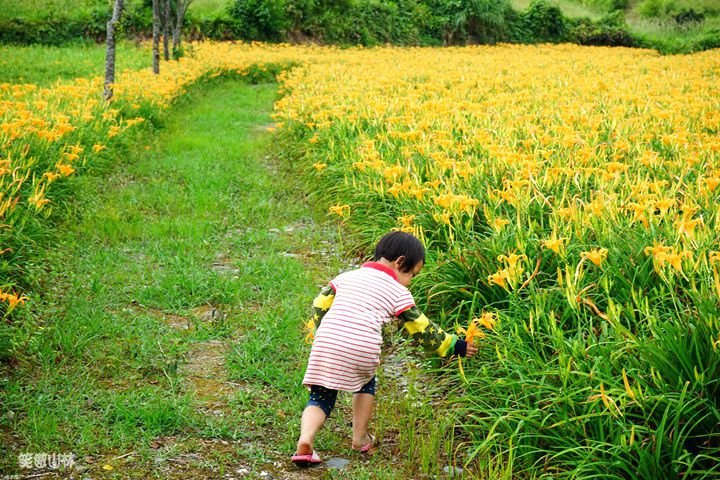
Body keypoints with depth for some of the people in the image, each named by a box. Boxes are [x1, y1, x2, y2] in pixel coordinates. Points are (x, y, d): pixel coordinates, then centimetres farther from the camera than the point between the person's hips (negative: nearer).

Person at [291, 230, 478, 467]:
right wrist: (454, 346, 23)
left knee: (321, 397, 11)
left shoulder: (347, 276, 22)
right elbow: (422, 329, 13)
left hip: (326, 345, 2)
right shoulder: (398, 293, 11)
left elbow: (320, 305, 20)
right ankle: (360, 438, 28)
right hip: (363, 350, -2)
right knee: (366, 385, 28)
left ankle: (305, 439, -14)